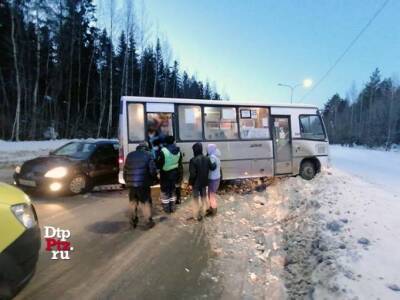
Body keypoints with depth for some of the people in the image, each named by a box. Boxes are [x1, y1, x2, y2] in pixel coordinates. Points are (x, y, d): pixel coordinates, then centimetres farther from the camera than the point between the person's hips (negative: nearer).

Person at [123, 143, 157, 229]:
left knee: (133, 203, 18)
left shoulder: (129, 155, 13)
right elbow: (153, 170, -7)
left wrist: (127, 181, 22)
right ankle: (149, 222, 13)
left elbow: (125, 170, 13)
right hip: (143, 183, -4)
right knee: (146, 203, 8)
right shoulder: (148, 155, 1)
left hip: (131, 183, 4)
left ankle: (133, 221, 25)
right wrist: (152, 179, 9)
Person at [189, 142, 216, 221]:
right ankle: (202, 213, 34)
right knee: (204, 198, 20)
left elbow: (192, 174, -23)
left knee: (196, 199, 11)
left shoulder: (193, 160, -22)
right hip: (204, 182, 5)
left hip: (196, 183, -5)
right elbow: (212, 167, 6)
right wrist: (215, 163, 26)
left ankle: (196, 215, 22)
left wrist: (190, 183, -10)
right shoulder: (207, 159, -5)